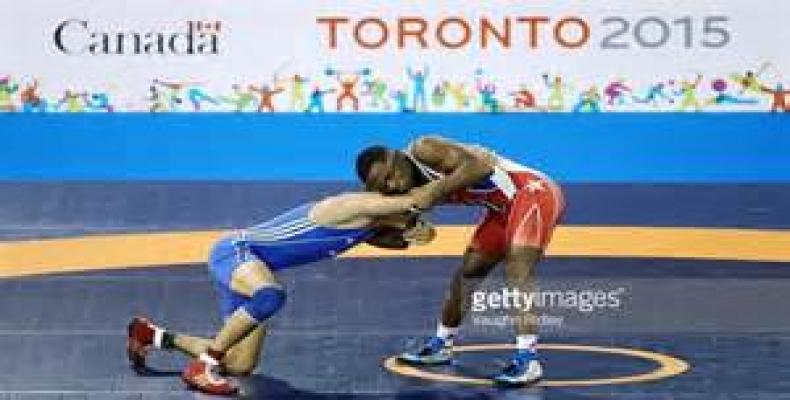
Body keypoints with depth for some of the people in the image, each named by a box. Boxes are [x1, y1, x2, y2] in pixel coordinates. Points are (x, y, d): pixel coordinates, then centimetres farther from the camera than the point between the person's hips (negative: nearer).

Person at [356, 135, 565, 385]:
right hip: (504, 207, 10)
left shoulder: (423, 149, -21)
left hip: (533, 190, -10)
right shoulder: (415, 190, 4)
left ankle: (528, 359, -27)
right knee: (469, 269, 17)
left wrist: (437, 190, -29)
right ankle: (442, 345, 32)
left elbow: (480, 165, -31)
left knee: (517, 271, -24)